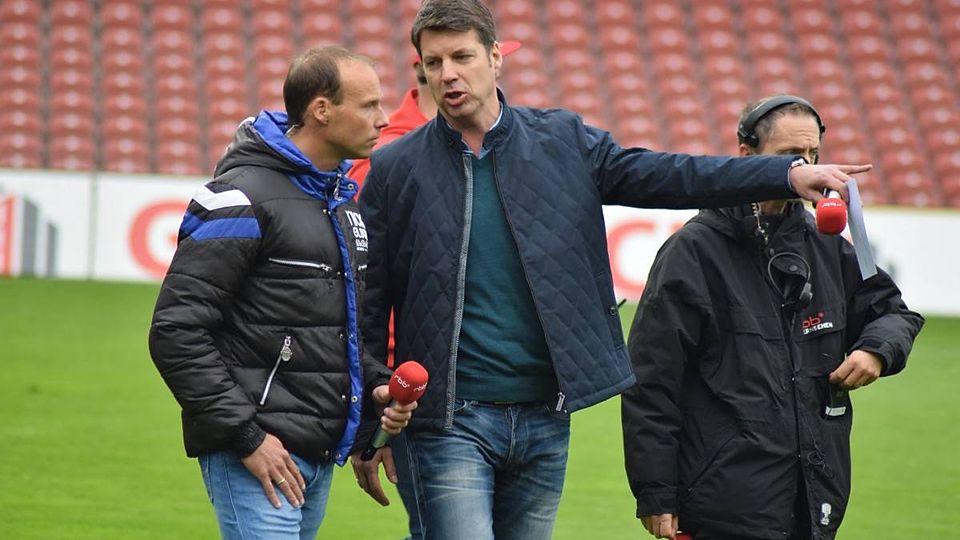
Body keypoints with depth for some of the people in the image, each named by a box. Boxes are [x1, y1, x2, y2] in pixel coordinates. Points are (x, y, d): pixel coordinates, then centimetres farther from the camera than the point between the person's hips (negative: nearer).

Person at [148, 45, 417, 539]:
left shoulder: (342, 200, 17)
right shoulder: (244, 198, -12)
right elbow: (175, 332, -17)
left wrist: (374, 386, 8)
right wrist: (245, 435, -19)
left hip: (321, 457, 9)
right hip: (257, 455, -9)